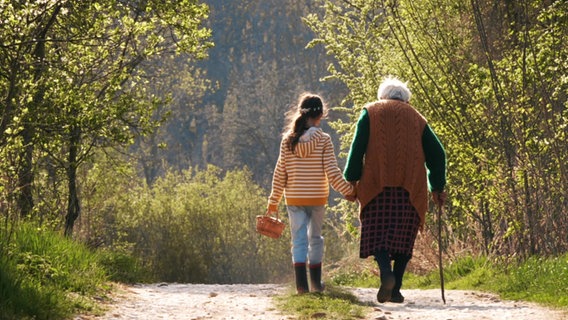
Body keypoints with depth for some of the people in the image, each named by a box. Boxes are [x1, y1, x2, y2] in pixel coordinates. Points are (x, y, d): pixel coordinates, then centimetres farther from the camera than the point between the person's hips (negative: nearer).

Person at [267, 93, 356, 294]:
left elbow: (280, 174, 1)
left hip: (294, 199, 1)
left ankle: (301, 283, -13)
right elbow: (332, 172, -9)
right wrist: (349, 190, 1)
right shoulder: (323, 140, -8)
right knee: (315, 238, 16)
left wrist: (273, 201, 9)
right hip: (317, 198, -1)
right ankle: (316, 283, 22)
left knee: (299, 240, 1)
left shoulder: (288, 140, -2)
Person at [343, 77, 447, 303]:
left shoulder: (371, 112, 13)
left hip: (377, 185, -2)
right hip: (410, 189, 2)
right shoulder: (417, 118, 19)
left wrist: (351, 179, 2)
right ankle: (395, 289, -2)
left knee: (377, 234, -3)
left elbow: (358, 147, 1)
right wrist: (437, 187, 18)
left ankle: (386, 274, -28)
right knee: (403, 237, 5)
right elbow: (436, 153, 14)